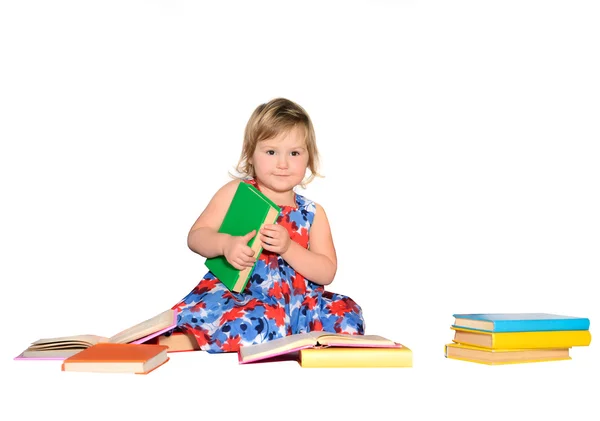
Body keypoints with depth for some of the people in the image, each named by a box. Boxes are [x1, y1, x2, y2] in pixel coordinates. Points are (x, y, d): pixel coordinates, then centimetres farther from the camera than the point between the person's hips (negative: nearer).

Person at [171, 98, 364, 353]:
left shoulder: (313, 214, 9)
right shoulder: (235, 193, 4)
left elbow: (327, 272, 2)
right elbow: (195, 237, 3)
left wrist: (288, 247, -15)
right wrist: (225, 244, -20)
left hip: (294, 302, 4)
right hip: (233, 293, -3)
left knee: (346, 316, -19)